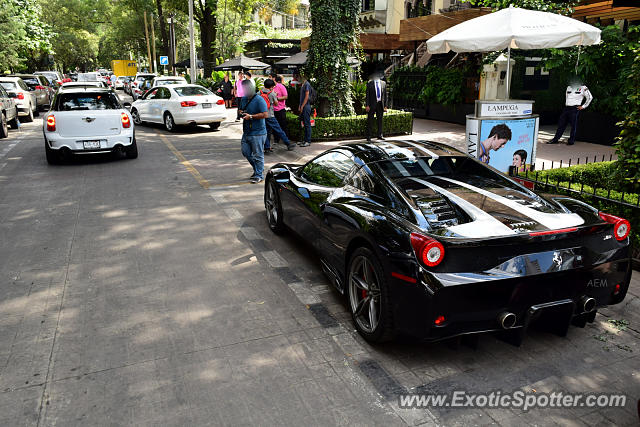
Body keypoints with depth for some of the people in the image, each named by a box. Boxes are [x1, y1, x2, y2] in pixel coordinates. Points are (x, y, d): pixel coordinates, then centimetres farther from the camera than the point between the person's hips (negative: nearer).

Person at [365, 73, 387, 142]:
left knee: (380, 120, 11)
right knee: (370, 121, -1)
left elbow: (385, 95, 11)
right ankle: (368, 136, 3)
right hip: (372, 104, -4)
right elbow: (367, 95, -3)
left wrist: (385, 105, 6)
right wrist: (367, 105, -10)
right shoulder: (369, 83, -2)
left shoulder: (383, 83, 9)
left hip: (380, 104, 4)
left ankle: (380, 135, 22)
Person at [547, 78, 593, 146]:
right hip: (567, 107, 6)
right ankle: (556, 139, 10)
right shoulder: (569, 87, 15)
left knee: (573, 125, -2)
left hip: (575, 108, -6)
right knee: (561, 123, 5)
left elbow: (590, 97, -1)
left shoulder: (583, 88, -2)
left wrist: (583, 106, -3)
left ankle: (571, 141, 4)